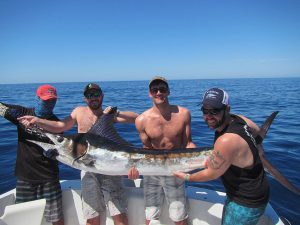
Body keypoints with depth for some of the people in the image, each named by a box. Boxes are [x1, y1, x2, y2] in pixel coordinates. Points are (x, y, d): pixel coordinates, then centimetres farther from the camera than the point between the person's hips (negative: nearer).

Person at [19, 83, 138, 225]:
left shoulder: (109, 114, -2)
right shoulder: (80, 112, 6)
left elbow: (138, 118, -9)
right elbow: (60, 126, 6)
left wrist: (114, 112, -22)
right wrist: (37, 121, -5)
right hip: (89, 171, 2)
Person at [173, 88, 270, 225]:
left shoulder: (226, 141, -36)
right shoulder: (238, 119, -10)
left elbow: (212, 174, -21)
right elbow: (257, 130, 12)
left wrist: (187, 177, -5)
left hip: (247, 203, -9)